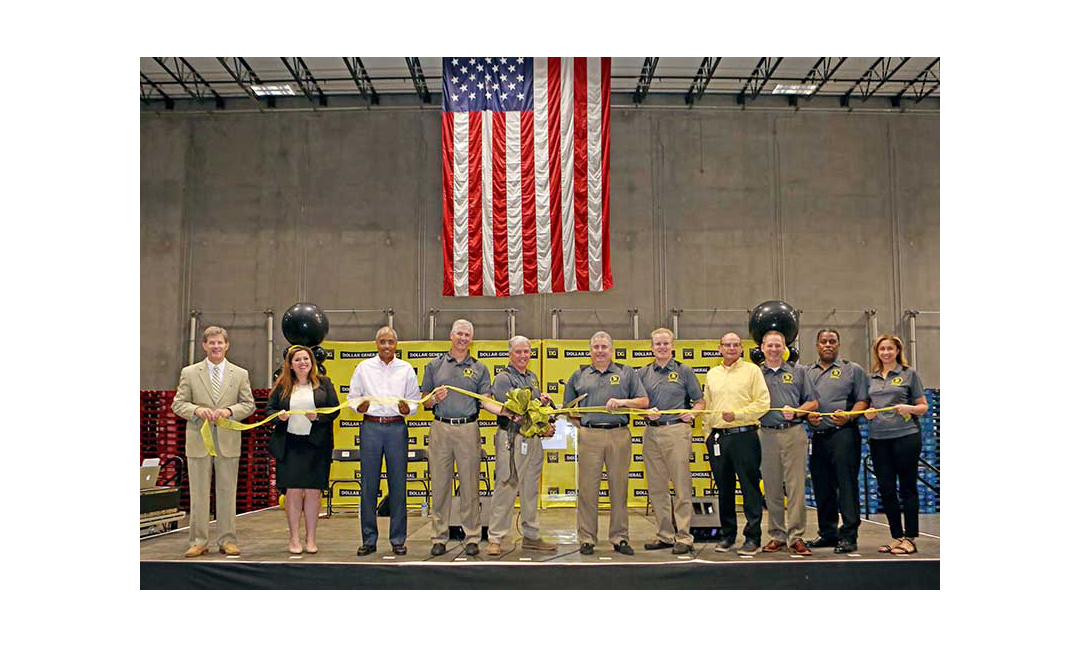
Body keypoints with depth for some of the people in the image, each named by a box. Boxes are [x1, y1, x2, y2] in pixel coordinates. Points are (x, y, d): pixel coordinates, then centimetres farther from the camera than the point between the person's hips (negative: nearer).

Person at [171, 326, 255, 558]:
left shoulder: (240, 374, 8)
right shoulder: (189, 373, 6)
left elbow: (249, 404, 7)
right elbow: (178, 404, 4)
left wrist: (230, 411, -12)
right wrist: (196, 410, -15)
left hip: (228, 441, 1)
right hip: (198, 440, 0)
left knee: (227, 492, 5)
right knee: (199, 493, 3)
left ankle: (227, 540, 12)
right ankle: (199, 541, 11)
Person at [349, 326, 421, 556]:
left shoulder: (406, 369, 10)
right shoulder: (363, 367, 10)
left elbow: (415, 399, 10)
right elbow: (352, 397, 11)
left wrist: (407, 409, -11)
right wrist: (359, 407, -10)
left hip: (397, 427, 0)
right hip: (370, 426, 0)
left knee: (398, 485, 1)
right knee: (368, 484, 0)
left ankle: (398, 540, 9)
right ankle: (368, 539, 9)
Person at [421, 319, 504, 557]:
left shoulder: (479, 368, 11)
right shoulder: (434, 365, 12)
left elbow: (486, 401, 4)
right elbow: (425, 401, 13)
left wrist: (504, 411, -14)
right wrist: (435, 398, -9)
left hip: (468, 429, 0)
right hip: (441, 428, 0)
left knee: (470, 485, 1)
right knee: (440, 484, 3)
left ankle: (472, 538, 7)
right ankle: (439, 537, 10)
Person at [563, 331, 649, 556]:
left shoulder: (626, 373, 13)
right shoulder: (579, 376, 15)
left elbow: (644, 401, 9)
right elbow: (568, 408, 20)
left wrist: (623, 401, -7)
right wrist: (579, 423, 5)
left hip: (619, 435, 0)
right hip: (589, 436, 0)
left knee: (619, 487, 2)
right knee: (587, 489, -1)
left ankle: (620, 538, 11)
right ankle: (587, 539, 7)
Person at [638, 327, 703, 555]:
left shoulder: (684, 371, 5)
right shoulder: (643, 373, 12)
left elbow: (700, 401, 7)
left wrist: (692, 413, -13)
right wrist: (646, 413, -7)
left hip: (677, 431, -4)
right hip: (652, 432, 4)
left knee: (682, 486, -4)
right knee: (656, 487, 7)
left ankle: (683, 537, 2)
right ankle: (665, 535, 17)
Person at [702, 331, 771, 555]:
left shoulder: (752, 370, 1)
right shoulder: (712, 374, 15)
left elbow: (762, 403, -5)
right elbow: (706, 405, 19)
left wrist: (737, 414, -14)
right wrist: (708, 432, 13)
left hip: (744, 436, -4)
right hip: (718, 438, 4)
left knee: (750, 488, -3)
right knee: (724, 488, 10)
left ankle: (753, 536, 3)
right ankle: (727, 534, 20)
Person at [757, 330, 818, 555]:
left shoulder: (798, 371, 10)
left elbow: (812, 402, 8)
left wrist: (796, 412, -8)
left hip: (793, 433, -1)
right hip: (766, 434, 1)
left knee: (796, 486, -5)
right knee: (772, 488, 5)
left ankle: (796, 536, 0)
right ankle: (777, 535, 14)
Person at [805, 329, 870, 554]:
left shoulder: (852, 370, 7)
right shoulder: (807, 372, 18)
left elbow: (863, 400, 0)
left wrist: (848, 415, -16)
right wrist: (808, 415, -2)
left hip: (843, 434, -5)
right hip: (817, 436, 5)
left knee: (847, 484, -7)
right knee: (821, 486, 9)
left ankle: (849, 536, -4)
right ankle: (827, 533, 19)